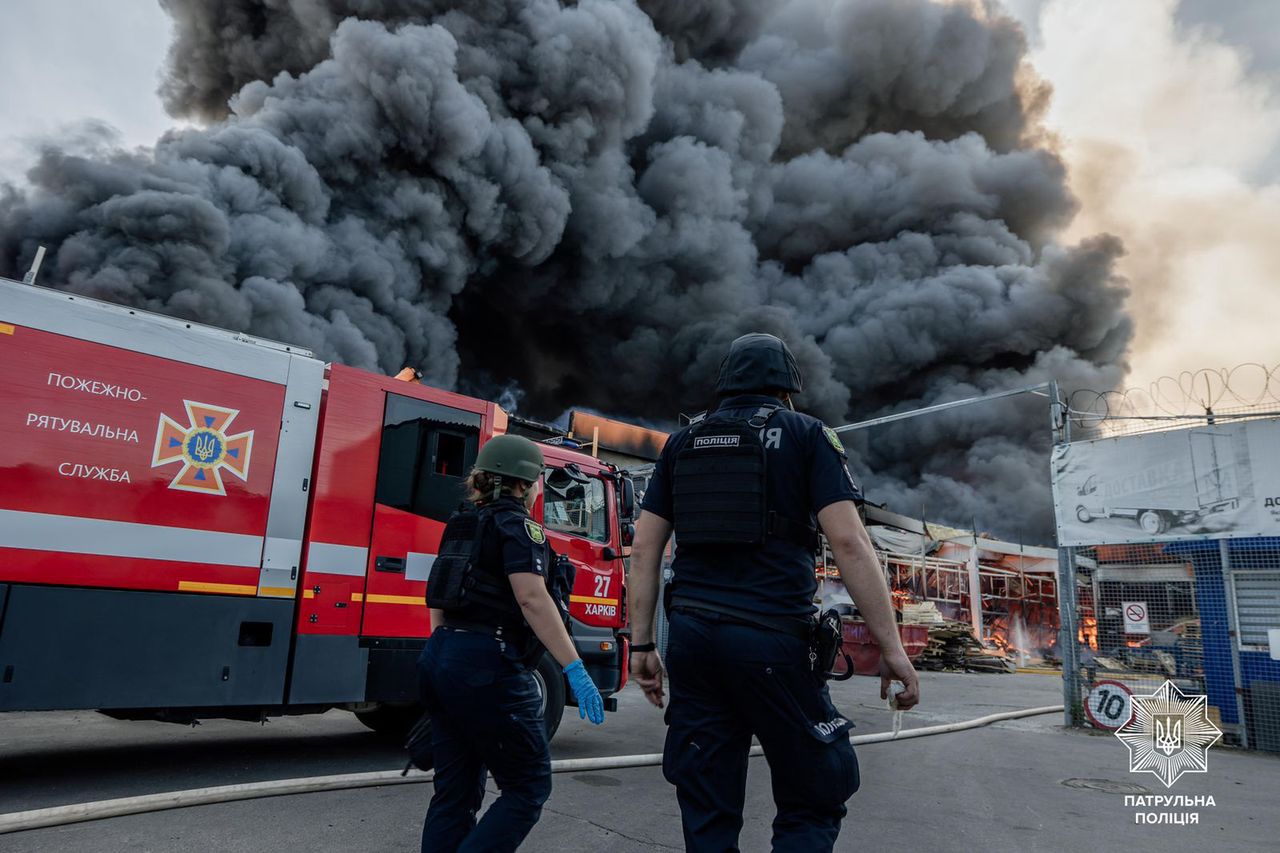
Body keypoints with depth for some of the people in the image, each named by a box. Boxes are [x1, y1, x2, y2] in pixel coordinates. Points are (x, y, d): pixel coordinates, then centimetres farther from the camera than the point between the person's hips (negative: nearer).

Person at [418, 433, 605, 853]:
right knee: (529, 786, 3)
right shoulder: (517, 524, -7)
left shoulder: (462, 526, 18)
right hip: (486, 666, -9)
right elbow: (532, 598, -19)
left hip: (440, 659, 9)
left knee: (455, 791, 14)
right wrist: (575, 670, -21)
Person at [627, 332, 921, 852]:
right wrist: (891, 646, -5)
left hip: (691, 635, 5)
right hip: (770, 638, -4)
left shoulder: (682, 443, 13)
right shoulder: (806, 434, 3)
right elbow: (849, 543, -8)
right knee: (815, 798, 11)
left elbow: (645, 548, 8)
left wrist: (641, 643, 11)